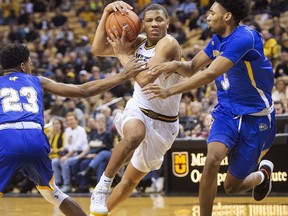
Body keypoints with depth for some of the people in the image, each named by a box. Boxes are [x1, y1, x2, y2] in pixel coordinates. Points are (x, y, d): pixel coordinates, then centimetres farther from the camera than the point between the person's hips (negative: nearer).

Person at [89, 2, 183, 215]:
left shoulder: (168, 44, -20)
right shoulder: (139, 42, 0)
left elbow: (145, 79, -31)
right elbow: (98, 49, -4)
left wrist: (123, 54, -20)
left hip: (164, 124, -2)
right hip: (137, 111, 2)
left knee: (131, 180, 10)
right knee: (135, 135, -38)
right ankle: (103, 185, -24)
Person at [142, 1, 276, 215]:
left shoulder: (244, 37, -25)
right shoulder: (218, 40, 2)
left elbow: (211, 73, -33)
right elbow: (193, 67, 9)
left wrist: (170, 91, -36)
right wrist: (177, 64, -16)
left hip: (255, 118, -5)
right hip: (227, 111, 6)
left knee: (232, 186, 2)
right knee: (212, 159, -25)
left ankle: (263, 174, 37)